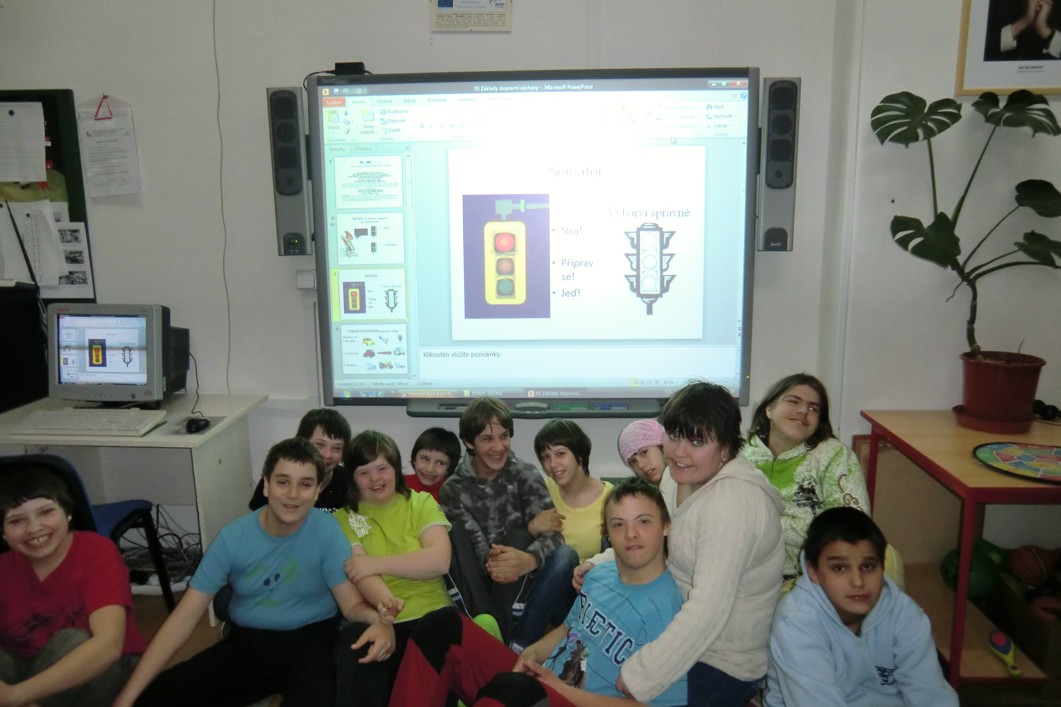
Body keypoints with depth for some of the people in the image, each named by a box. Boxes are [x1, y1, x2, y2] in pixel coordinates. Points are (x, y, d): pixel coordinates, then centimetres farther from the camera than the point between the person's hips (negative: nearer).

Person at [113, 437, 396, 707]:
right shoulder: (233, 537, -10)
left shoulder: (327, 532, -14)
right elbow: (184, 617, -9)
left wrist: (379, 620, -40)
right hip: (246, 641, 4)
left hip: (309, 639, -3)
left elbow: (352, 604, -14)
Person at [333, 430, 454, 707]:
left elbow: (439, 560, -7)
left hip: (429, 615, 0)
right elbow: (360, 572, -7)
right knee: (358, 675, -31)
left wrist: (376, 563, -15)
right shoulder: (344, 518, 8)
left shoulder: (422, 503, 8)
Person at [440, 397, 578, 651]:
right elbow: (473, 544, -15)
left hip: (522, 582, 0)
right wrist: (489, 564, -39)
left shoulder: (526, 475, -3)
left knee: (565, 556, -27)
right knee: (451, 533, -22)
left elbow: (552, 533, -17)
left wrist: (528, 560, -40)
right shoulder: (453, 489, -1)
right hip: (479, 587, 1)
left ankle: (517, 645, -30)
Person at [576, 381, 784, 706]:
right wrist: (598, 564, -4)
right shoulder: (679, 474, -1)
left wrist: (639, 680, -29)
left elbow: (709, 609, -32)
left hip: (723, 663, -8)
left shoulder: (733, 500, -28)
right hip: (680, 629, 8)